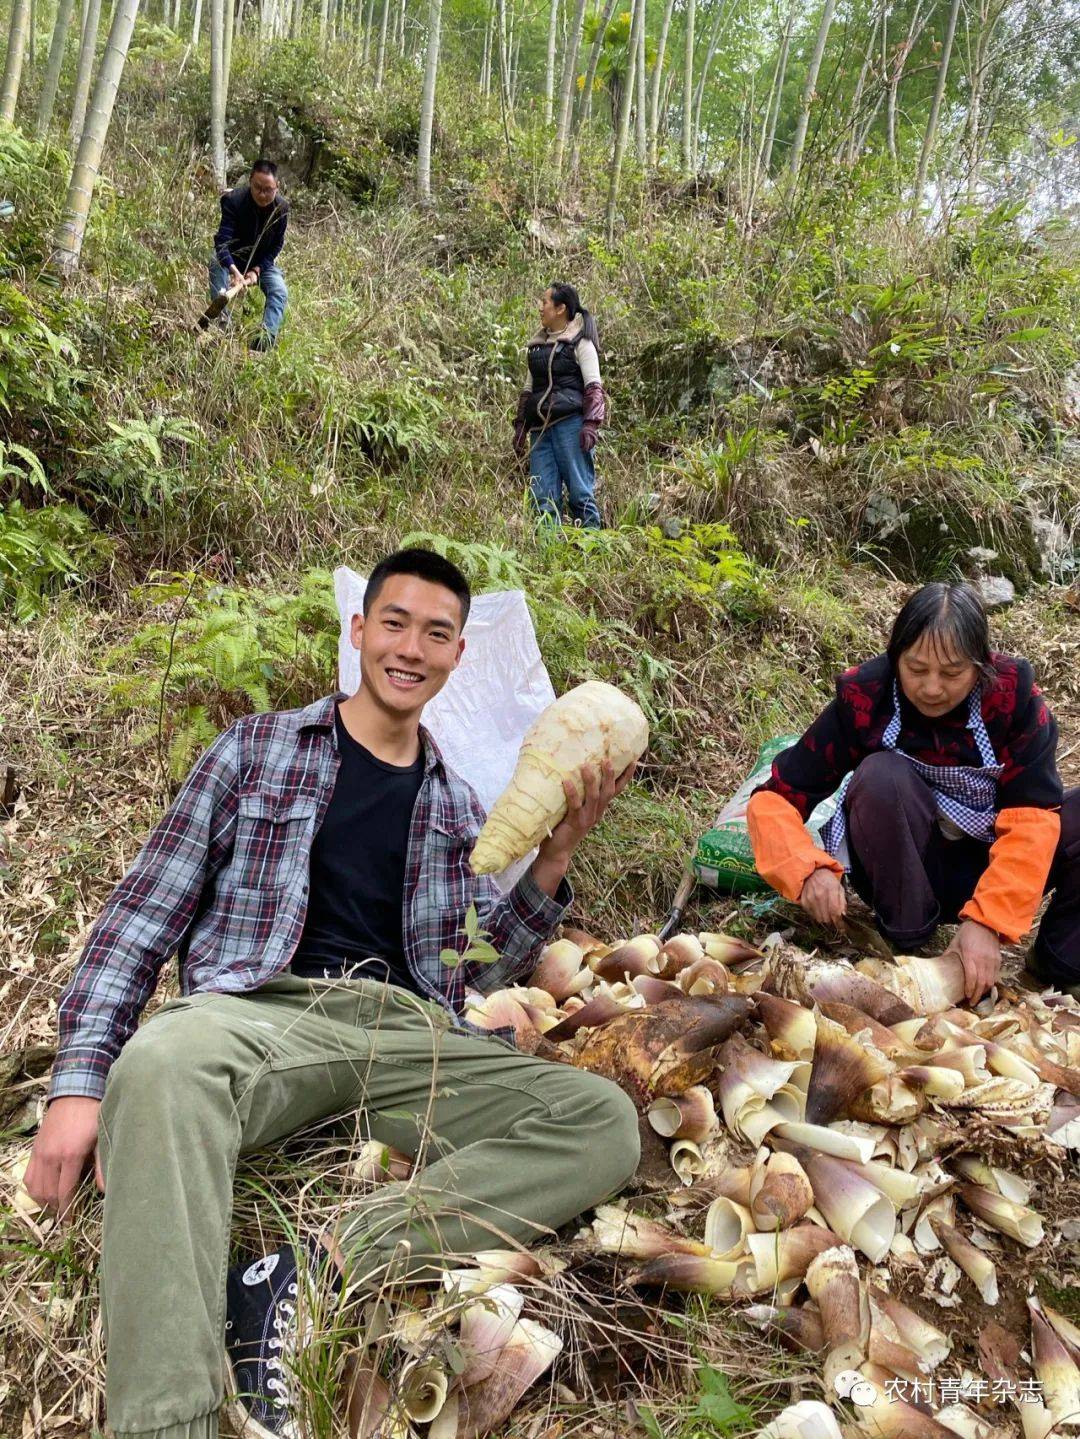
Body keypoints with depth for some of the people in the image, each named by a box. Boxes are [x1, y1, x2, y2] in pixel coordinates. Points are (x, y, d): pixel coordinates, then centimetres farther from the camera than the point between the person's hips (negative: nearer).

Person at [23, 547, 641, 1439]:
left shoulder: (458, 807, 22)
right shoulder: (257, 749, 13)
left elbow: (479, 973, 16)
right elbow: (143, 918, 8)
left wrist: (553, 862, 2)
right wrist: (80, 1086, -5)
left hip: (408, 1036, 4)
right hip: (264, 1009, -3)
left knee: (605, 1125, -22)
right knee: (161, 1064, -39)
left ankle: (305, 1280, -28)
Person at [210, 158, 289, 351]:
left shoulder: (282, 208, -17)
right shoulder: (234, 200, -27)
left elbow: (276, 245, -8)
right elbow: (222, 240, -36)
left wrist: (256, 270, -22)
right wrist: (234, 270, -54)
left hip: (262, 261, 3)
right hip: (232, 258, -3)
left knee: (280, 291, -21)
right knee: (216, 262, -32)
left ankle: (267, 337, -34)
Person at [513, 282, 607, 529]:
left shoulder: (580, 342, 2)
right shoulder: (537, 344, 21)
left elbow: (594, 387, -5)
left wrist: (590, 424, -16)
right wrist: (520, 426, 17)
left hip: (570, 423, -6)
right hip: (541, 428, 6)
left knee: (580, 491, -7)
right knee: (543, 497, 0)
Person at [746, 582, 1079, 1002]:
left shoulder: (1013, 690, -16)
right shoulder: (863, 699, -18)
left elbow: (1030, 817, -20)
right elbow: (774, 798, -17)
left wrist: (986, 920, -32)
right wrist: (809, 869, -36)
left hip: (993, 867, 2)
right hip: (906, 875, -1)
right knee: (882, 775, -31)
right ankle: (906, 939, -18)